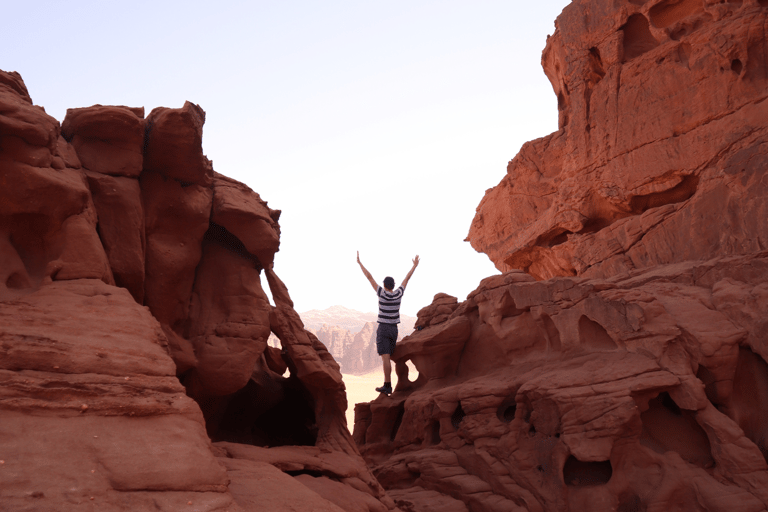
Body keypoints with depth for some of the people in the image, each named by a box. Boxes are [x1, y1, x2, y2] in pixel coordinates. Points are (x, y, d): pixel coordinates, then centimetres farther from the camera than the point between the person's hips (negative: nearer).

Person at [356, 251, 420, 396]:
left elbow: (369, 277, -7)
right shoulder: (398, 293, -2)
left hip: (383, 329, -5)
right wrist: (415, 265, 24)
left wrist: (360, 262, 0)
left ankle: (388, 386, -13)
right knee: (387, 357, 14)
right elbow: (407, 278, 11)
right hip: (394, 329, 5)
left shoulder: (382, 293, -11)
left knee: (385, 358, -9)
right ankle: (386, 384, 14)